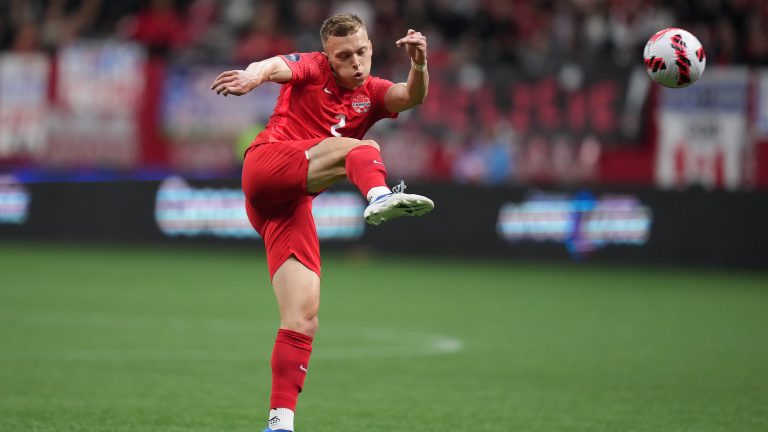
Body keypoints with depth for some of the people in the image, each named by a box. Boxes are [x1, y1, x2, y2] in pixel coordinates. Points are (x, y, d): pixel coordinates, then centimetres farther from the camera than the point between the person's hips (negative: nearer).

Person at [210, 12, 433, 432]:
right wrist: (254, 75, -39)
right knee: (362, 148, -26)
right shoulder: (312, 69, 8)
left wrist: (418, 64, -24)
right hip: (267, 163, -5)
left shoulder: (371, 94, 19)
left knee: (303, 319, -5)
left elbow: (412, 96, -1)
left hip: (290, 204, 5)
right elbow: (276, 66, -15)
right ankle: (379, 196, -60)